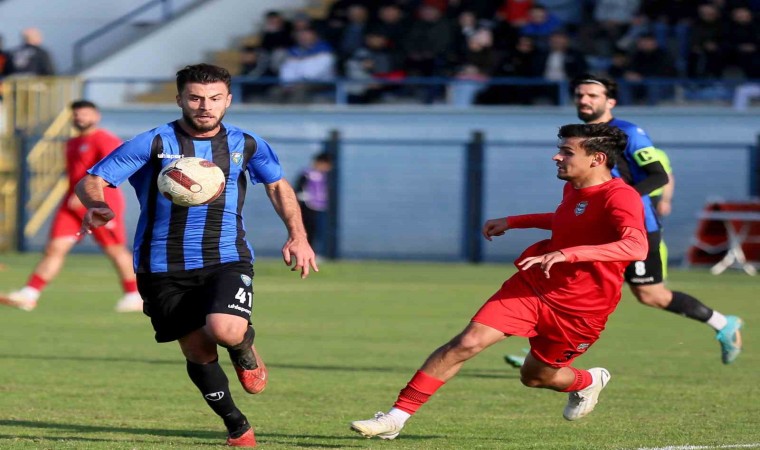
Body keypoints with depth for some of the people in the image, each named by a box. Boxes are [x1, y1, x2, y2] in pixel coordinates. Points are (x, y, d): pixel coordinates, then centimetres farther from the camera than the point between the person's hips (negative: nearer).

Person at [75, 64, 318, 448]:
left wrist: (297, 235, 9)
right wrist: (96, 205, -34)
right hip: (164, 268, 0)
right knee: (198, 352, 2)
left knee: (225, 329, -27)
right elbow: (91, 180, -10)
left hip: (226, 261, 0)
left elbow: (278, 185, 21)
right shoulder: (154, 143, -6)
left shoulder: (245, 145, 3)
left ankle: (247, 352, 11)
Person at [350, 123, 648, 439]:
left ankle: (588, 382, 48)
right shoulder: (572, 188, 3)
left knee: (535, 376, 12)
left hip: (580, 308, -6)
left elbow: (636, 246, -43)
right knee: (468, 342, -11)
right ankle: (396, 417, -9)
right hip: (533, 284, 6)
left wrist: (569, 253, -50)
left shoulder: (620, 197, -24)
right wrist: (512, 222, 23)